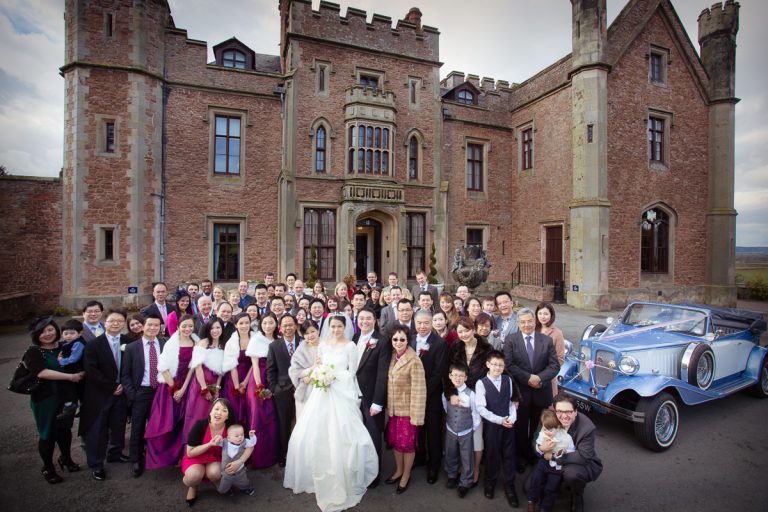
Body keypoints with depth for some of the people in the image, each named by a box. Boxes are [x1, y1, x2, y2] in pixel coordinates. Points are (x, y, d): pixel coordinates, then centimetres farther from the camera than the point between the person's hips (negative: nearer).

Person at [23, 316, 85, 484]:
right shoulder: (33, 352, -11)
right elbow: (42, 372, -23)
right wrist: (70, 377, -21)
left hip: (65, 396, 4)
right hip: (45, 399, -4)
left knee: (65, 429, 16)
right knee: (47, 434, 8)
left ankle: (66, 458, 38)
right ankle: (48, 468, 27)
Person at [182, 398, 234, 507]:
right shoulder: (200, 425, -25)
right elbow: (190, 453, -17)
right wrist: (210, 444, -31)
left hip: (216, 458, 1)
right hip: (195, 457, -1)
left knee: (215, 473, -31)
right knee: (194, 476, -33)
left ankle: (215, 481, 6)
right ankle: (192, 486, 5)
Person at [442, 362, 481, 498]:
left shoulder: (470, 394, -22)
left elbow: (475, 413, -11)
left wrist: (474, 429, -4)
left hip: (466, 432, -2)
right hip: (450, 431, 3)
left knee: (467, 458, 12)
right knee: (450, 455, 20)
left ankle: (466, 483, 34)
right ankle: (452, 476, 46)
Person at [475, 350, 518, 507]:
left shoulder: (508, 380, -1)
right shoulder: (481, 383, -14)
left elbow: (512, 401, 6)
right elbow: (481, 409, -15)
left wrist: (512, 418, -8)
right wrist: (500, 420, -16)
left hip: (508, 424, 3)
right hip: (491, 425, -3)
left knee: (509, 455, 11)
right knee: (492, 454, 12)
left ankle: (509, 486, 29)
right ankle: (490, 482, 35)